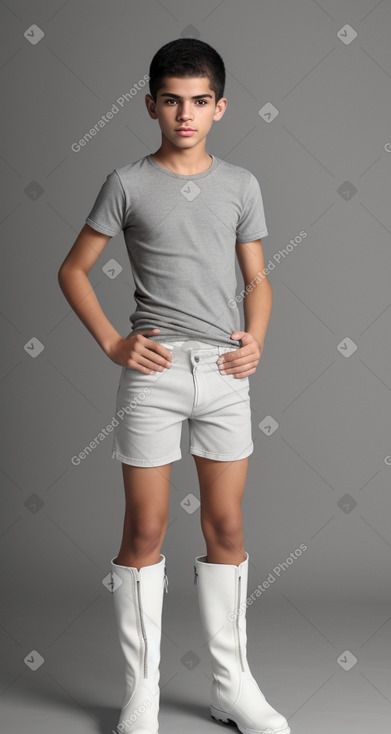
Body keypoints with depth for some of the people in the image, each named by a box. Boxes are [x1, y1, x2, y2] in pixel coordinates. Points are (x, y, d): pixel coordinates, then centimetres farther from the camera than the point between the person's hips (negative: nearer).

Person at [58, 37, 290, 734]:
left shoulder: (241, 185, 9)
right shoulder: (128, 183, 2)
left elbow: (257, 279, 15)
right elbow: (72, 270, 6)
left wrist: (256, 339, -3)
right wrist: (113, 343, -4)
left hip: (225, 371, 3)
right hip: (154, 369, -2)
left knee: (227, 527, 8)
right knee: (145, 532, 3)